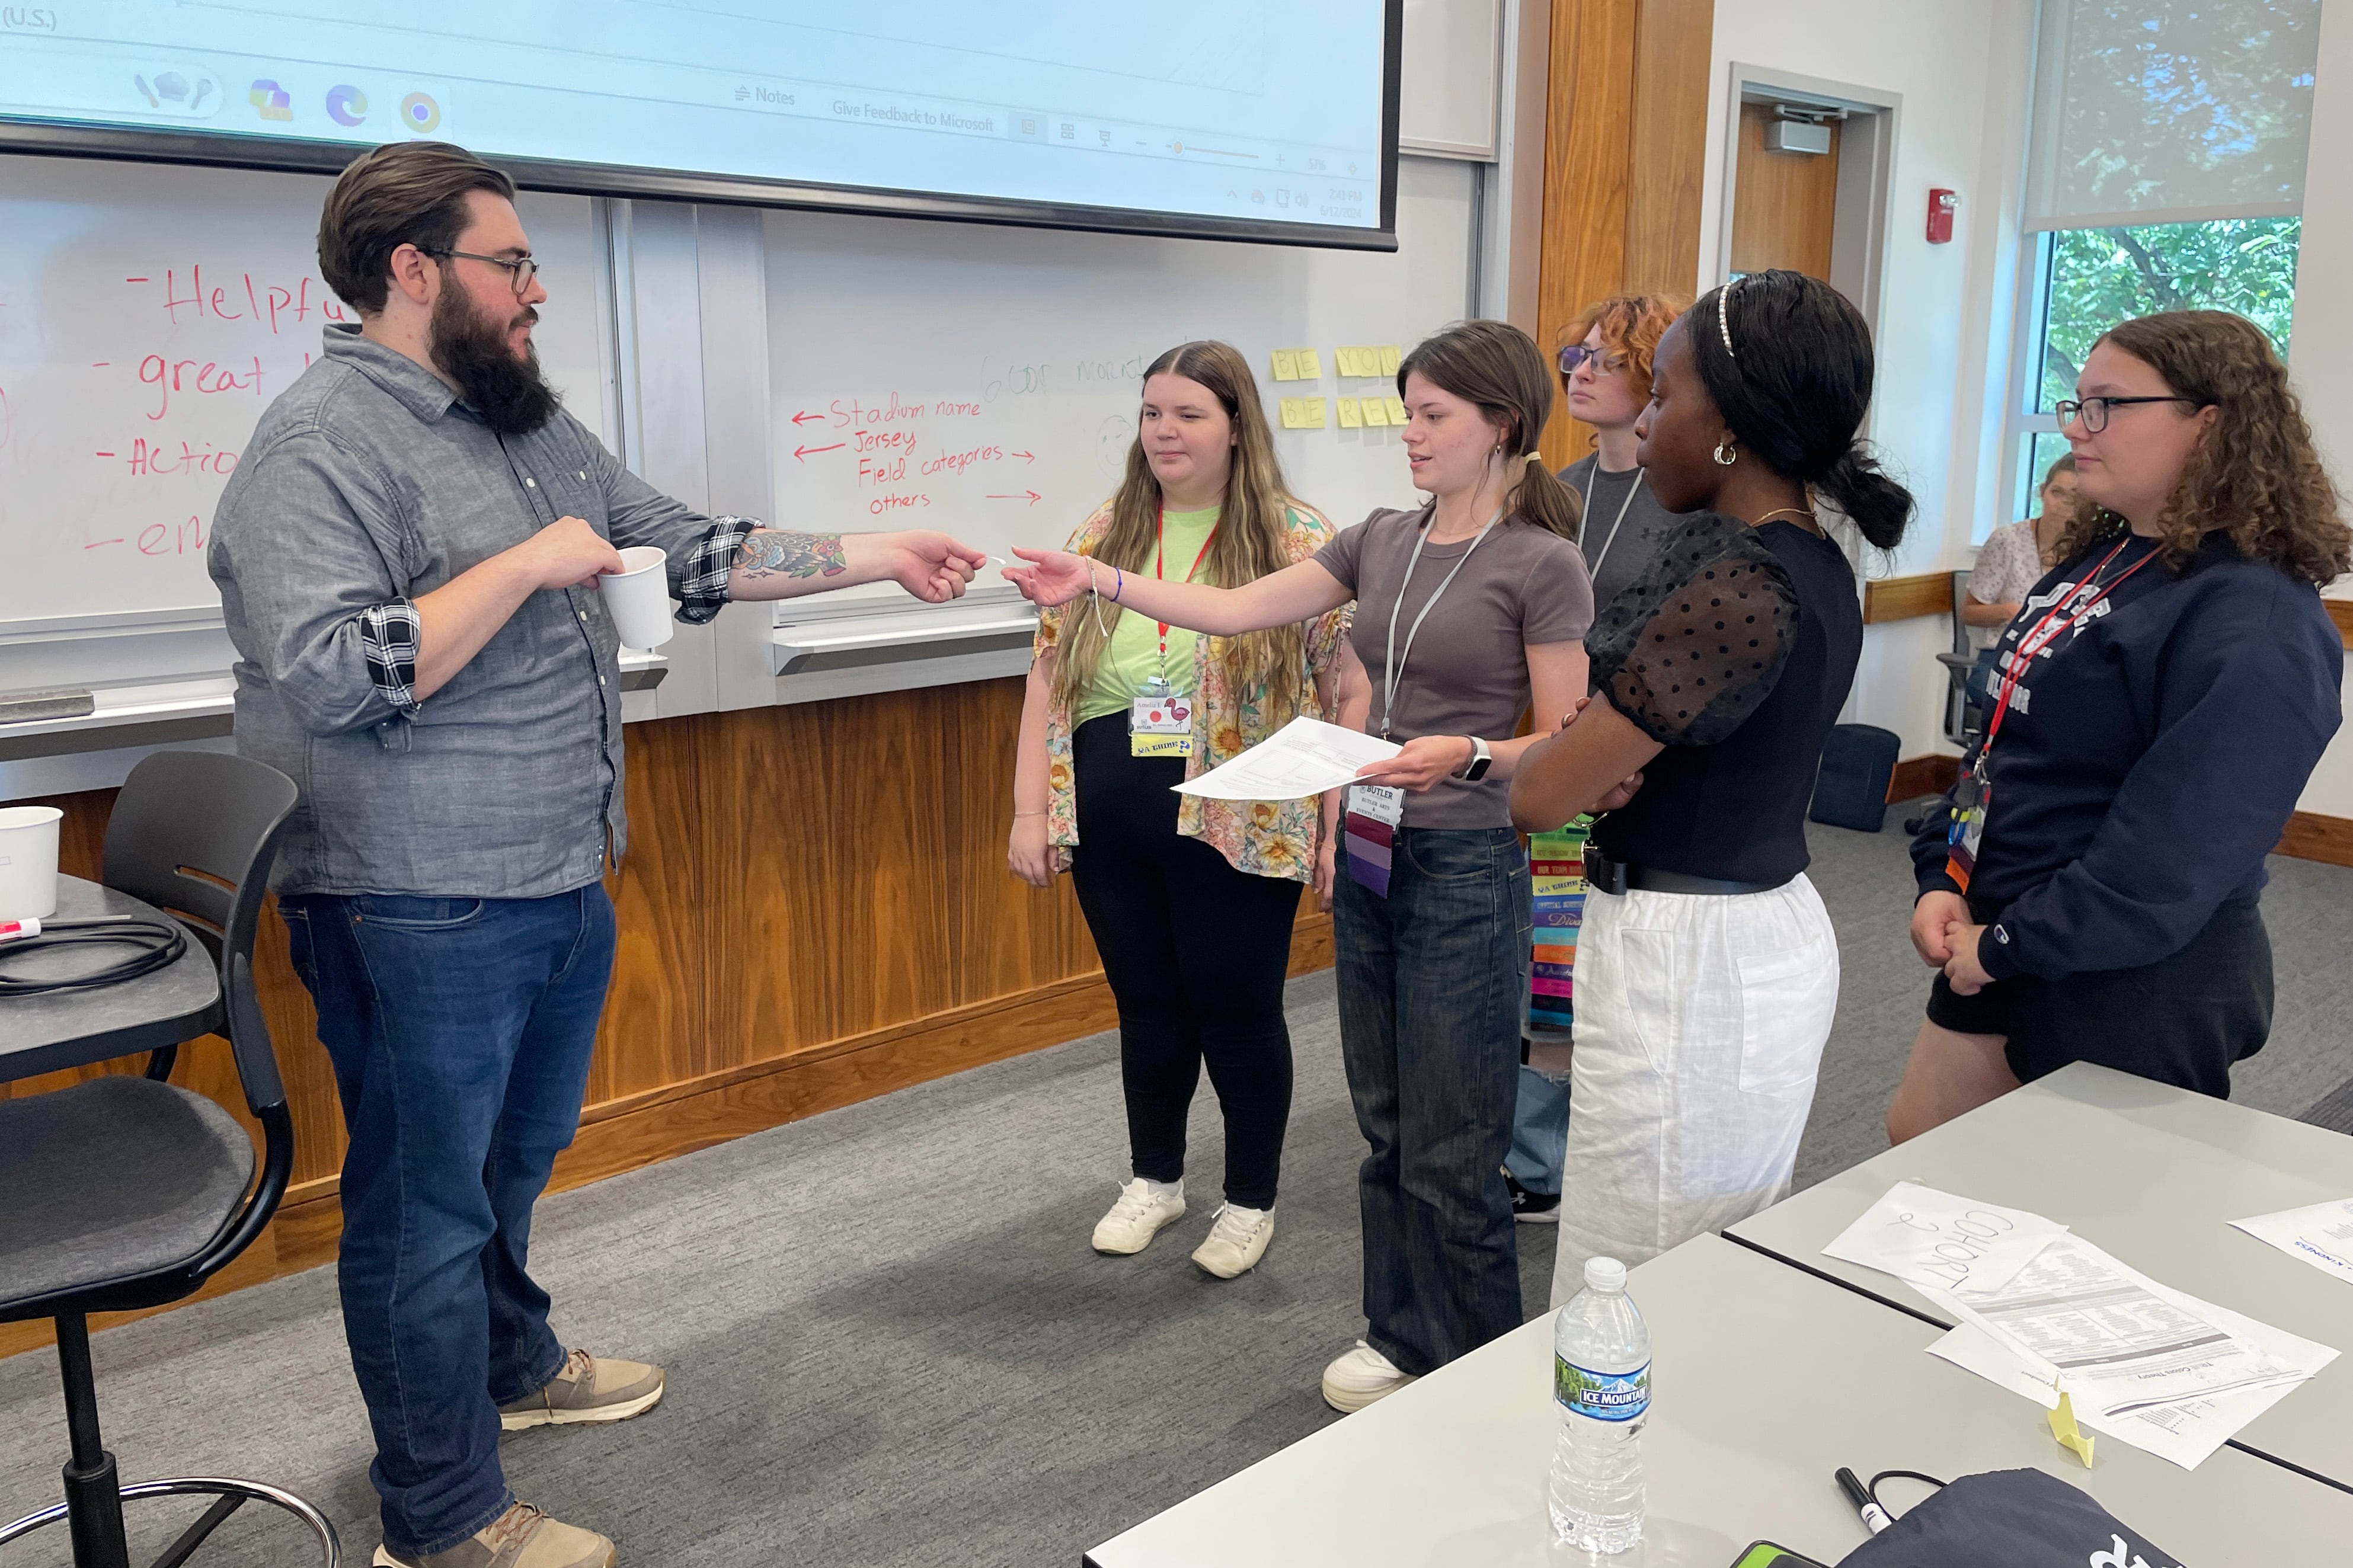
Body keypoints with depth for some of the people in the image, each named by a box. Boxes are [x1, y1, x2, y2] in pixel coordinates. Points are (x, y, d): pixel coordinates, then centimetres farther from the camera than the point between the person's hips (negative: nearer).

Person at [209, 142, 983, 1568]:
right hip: (424, 912, -8)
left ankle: (513, 1365, 50)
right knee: (428, 1198, 6)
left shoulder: (532, 420, 10)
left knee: (517, 1155, 26)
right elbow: (329, 676, -27)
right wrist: (530, 564, -22)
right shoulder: (322, 444, -17)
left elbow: (691, 551, 14)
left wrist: (876, 556, 10)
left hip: (564, 882, 9)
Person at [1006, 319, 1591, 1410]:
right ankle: (1400, 1336, 34)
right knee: (1386, 1131, 16)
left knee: (1450, 1154, 2)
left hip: (1466, 870, -6)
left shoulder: (1540, 564, -10)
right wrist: (1101, 582, -2)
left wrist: (1470, 756, -26)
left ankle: (1480, 1383, 22)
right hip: (1369, 859, 6)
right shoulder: (1383, 541, 9)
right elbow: (1238, 609, 5)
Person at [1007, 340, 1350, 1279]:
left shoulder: (1299, 541, -5)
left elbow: (1346, 685, -6)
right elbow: (1049, 674, 8)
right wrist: (1031, 809, 3)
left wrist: (1339, 821, -10)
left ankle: (1252, 1201, 27)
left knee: (1237, 1009, 7)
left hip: (1239, 826, -4)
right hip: (1109, 820, 4)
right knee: (1147, 1001, 16)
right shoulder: (1103, 536, 7)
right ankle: (1155, 1178, 36)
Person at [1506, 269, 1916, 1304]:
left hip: (1689, 965, -10)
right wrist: (1610, 755, -12)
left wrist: (1576, 753, 2)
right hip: (1771, 933, 10)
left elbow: (1538, 797, -21)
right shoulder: (1810, 560, 8)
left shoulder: (1737, 587, -22)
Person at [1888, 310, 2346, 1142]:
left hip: (2132, 987, -8)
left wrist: (2006, 947, -20)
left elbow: (2169, 860, -27)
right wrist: (1939, 879, 0)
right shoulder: (2098, 562, 7)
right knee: (1915, 1143, 19)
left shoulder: (2253, 627, -22)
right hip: (1996, 949, 9)